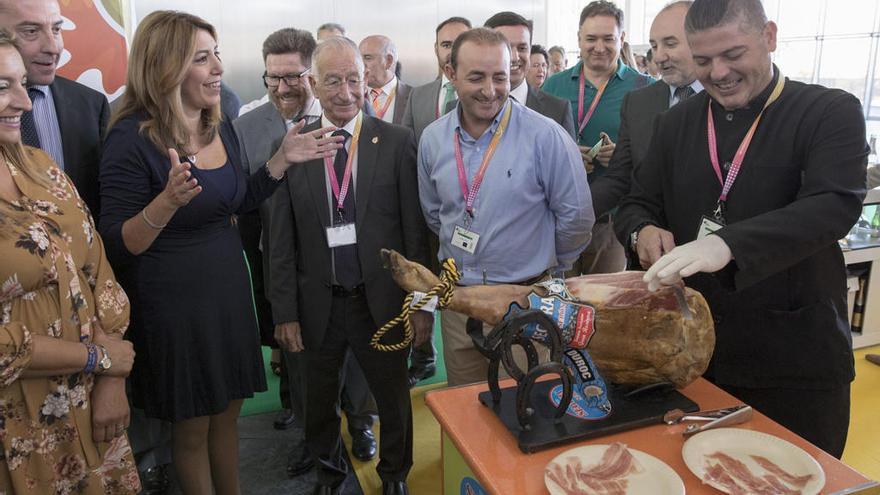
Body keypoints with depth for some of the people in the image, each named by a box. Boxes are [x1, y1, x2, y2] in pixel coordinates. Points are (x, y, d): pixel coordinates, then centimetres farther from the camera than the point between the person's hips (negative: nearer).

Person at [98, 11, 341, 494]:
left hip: (230, 289, 6)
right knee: (191, 430, 14)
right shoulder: (131, 140, -19)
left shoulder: (222, 129, 1)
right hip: (173, 304, -6)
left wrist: (284, 158, 3)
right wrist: (168, 200, -36)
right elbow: (118, 247, -19)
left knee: (227, 414, 21)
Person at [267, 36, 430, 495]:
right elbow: (281, 237, -1)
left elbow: (416, 227, -5)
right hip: (317, 303, 2)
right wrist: (285, 309, -2)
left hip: (382, 301, -1)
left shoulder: (397, 141, -6)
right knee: (320, 400, 20)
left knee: (393, 397, 17)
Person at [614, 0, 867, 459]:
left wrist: (726, 244, -38)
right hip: (692, 350, 4)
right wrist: (643, 231, -15)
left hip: (795, 359, -3)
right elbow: (637, 205, 10)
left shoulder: (831, 112, -6)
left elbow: (836, 204, -22)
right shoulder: (676, 122, 7)